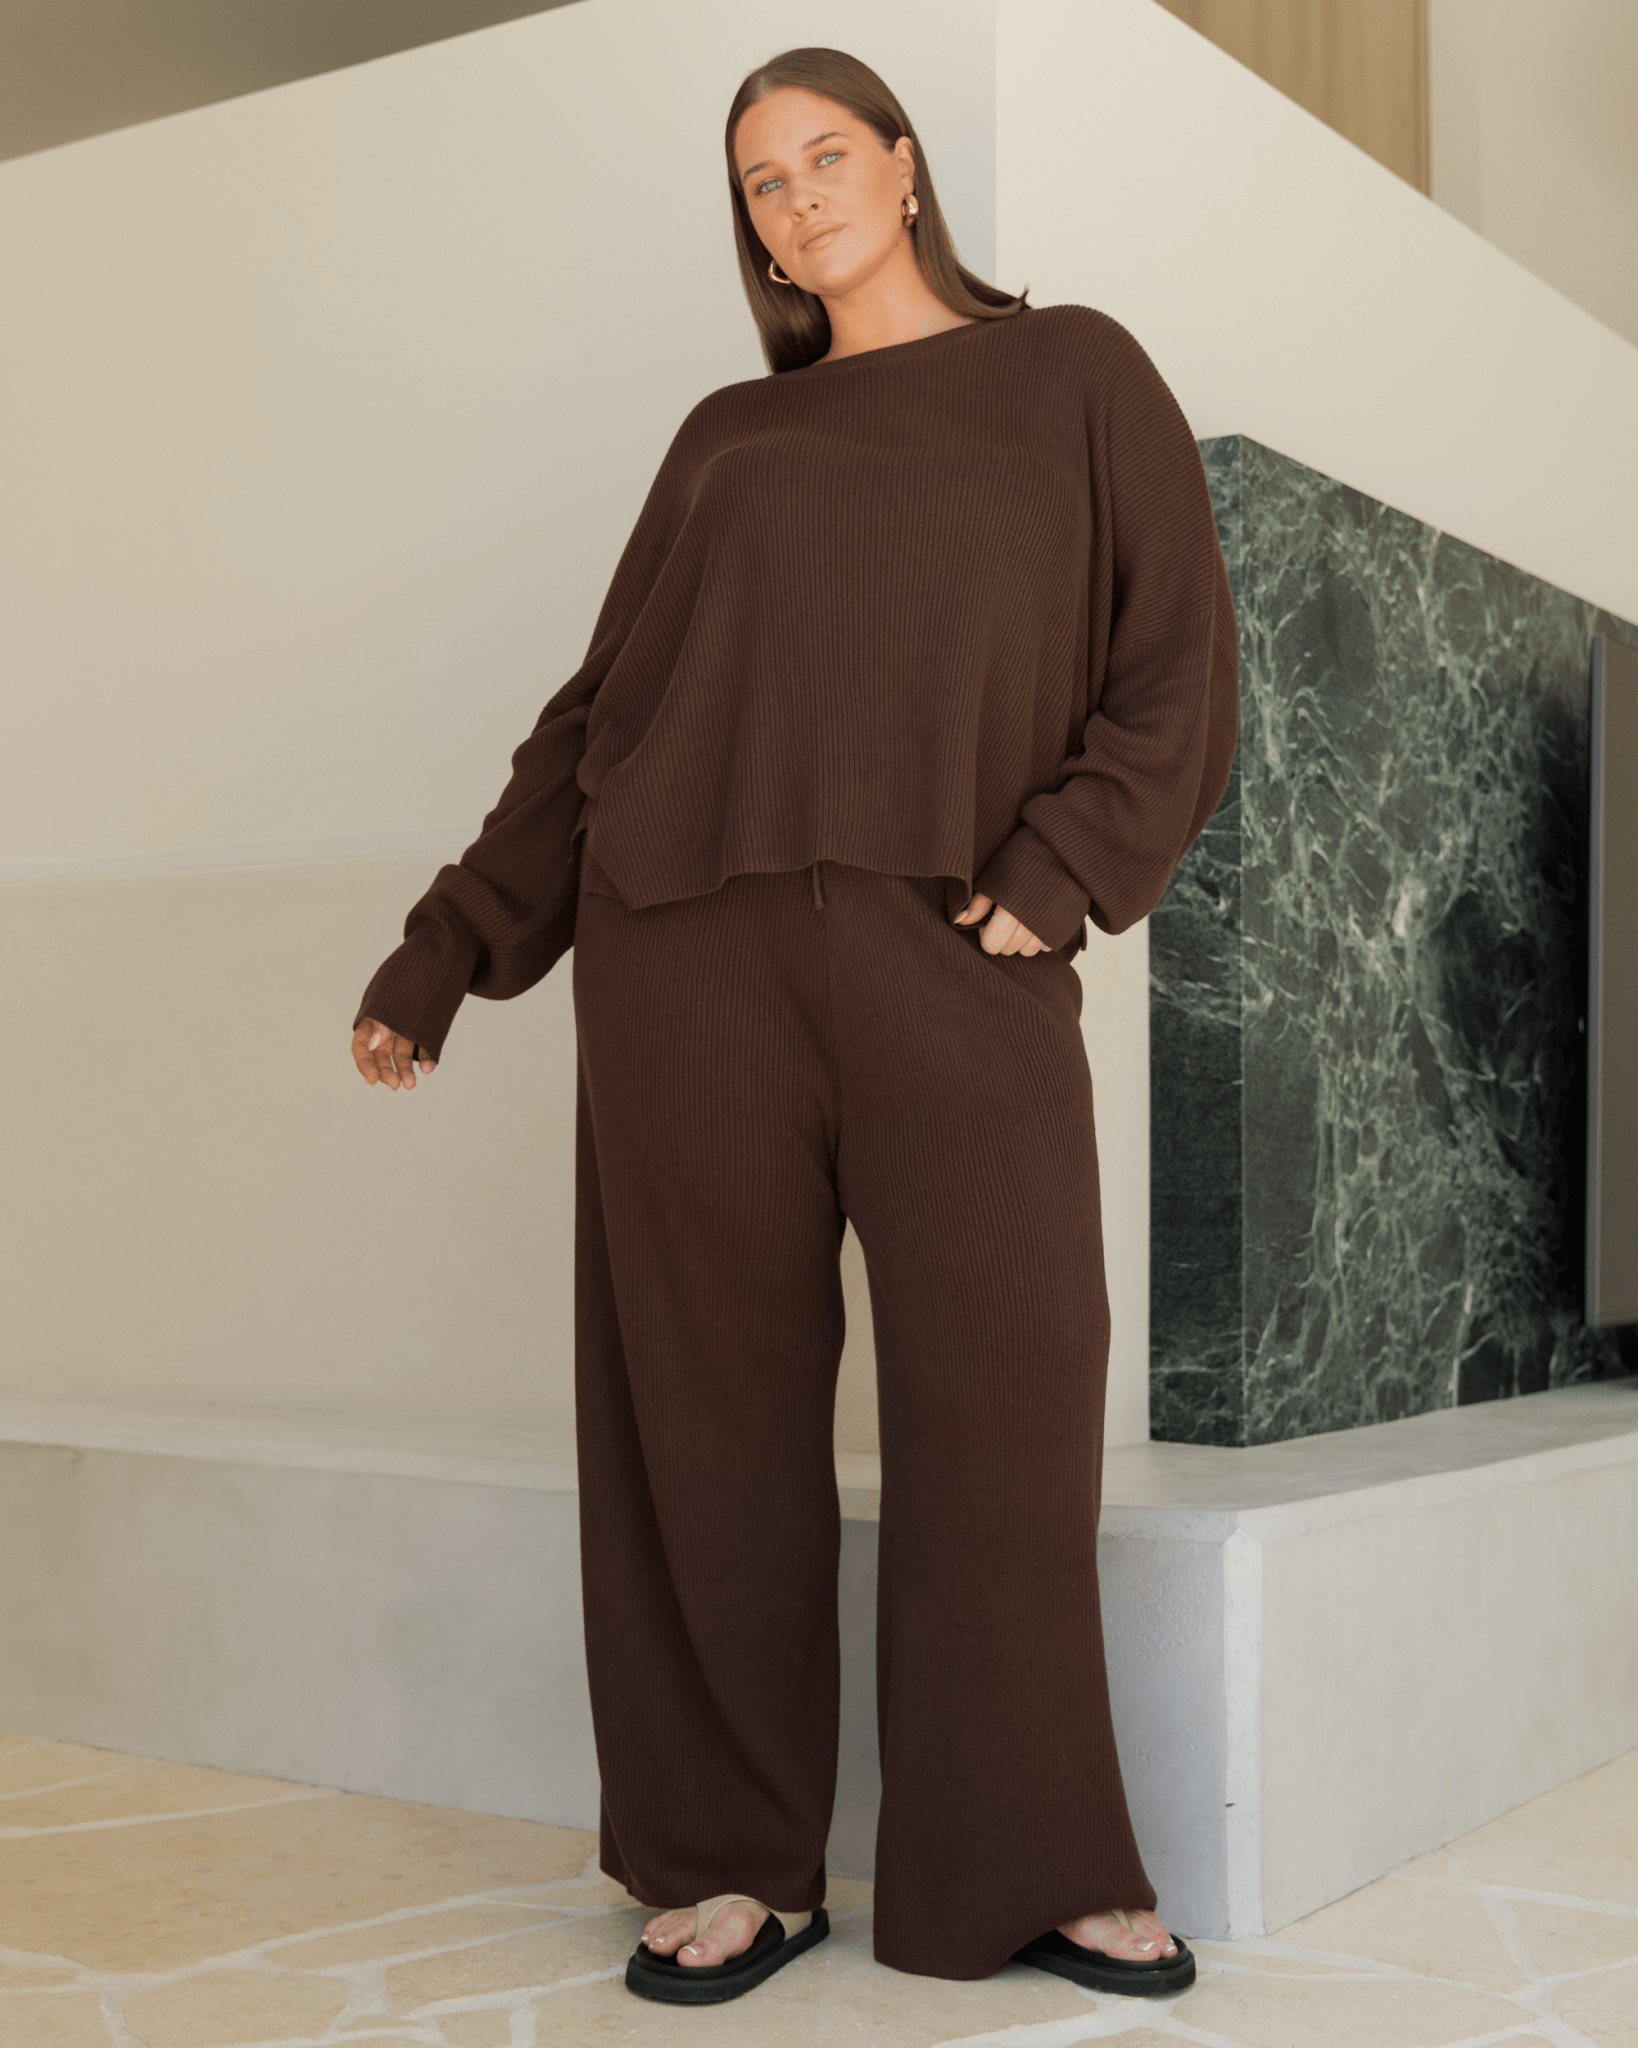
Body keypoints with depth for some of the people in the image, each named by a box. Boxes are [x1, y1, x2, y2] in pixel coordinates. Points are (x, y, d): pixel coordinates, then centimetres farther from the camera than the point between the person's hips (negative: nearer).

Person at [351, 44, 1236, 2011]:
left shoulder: (1076, 377, 15)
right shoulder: (725, 437, 21)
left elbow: (1178, 674, 7)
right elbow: (602, 707, 20)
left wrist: (1062, 873, -9)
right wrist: (445, 949, 16)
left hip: (951, 949, -2)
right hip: (692, 943, 2)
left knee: (1008, 1405, -4)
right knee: (713, 1402, 2)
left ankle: (1032, 1864, 10)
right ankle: (738, 1864, 13)